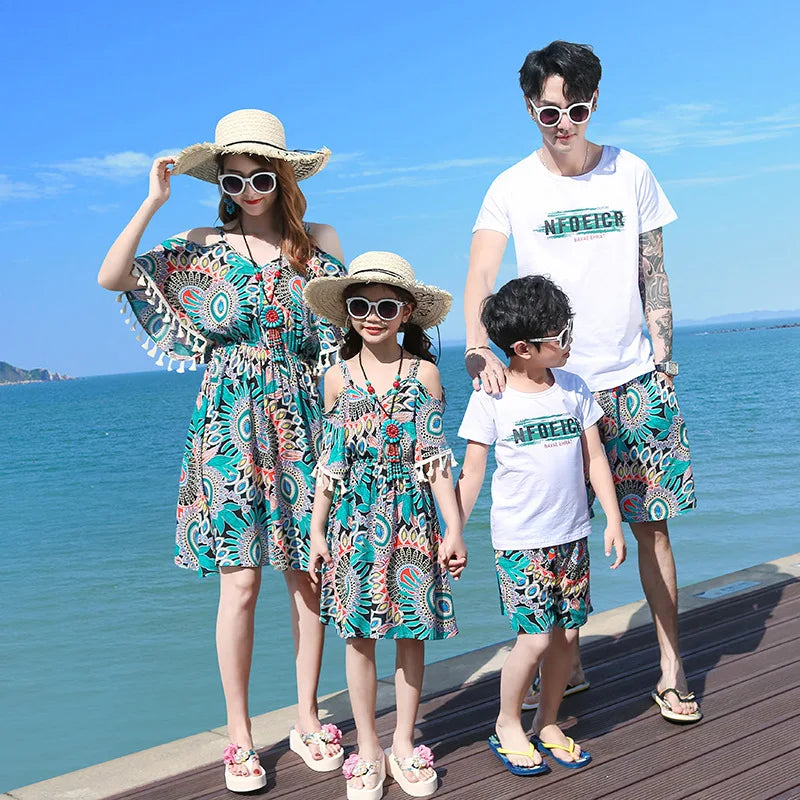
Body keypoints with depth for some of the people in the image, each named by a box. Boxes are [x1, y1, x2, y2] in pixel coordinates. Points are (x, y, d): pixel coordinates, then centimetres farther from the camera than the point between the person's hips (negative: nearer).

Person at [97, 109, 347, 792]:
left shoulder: (321, 243, 6)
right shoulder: (204, 249, 1)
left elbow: (345, 332, 10)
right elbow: (111, 278, -8)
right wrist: (154, 203, -10)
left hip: (302, 425, 2)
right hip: (231, 428, -2)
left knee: (308, 576, 5)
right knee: (241, 581, -2)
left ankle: (308, 719, 21)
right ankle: (239, 735, 12)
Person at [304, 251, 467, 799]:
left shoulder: (424, 373, -1)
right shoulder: (338, 378, 1)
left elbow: (435, 458, -1)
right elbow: (330, 461, 6)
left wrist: (454, 527, -2)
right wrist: (317, 529, 5)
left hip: (412, 519, 0)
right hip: (353, 521, 1)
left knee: (412, 631, 7)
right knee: (359, 634, 6)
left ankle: (404, 744, 23)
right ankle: (368, 750, 20)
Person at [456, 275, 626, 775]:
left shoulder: (573, 387, 4)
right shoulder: (491, 399, -8)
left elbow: (594, 456, 9)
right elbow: (472, 471, -4)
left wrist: (613, 520, 6)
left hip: (572, 535, 5)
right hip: (520, 540, -4)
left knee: (567, 633, 7)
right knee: (536, 637, -7)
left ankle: (548, 725, 25)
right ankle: (507, 725, 16)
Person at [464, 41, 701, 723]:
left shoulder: (633, 174, 4)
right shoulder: (513, 188, -1)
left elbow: (654, 274, 9)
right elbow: (481, 275, -11)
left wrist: (664, 356, 4)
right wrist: (478, 347, -28)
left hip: (635, 379, 1)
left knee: (652, 524, 4)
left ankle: (671, 668, 17)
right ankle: (567, 663, 23)